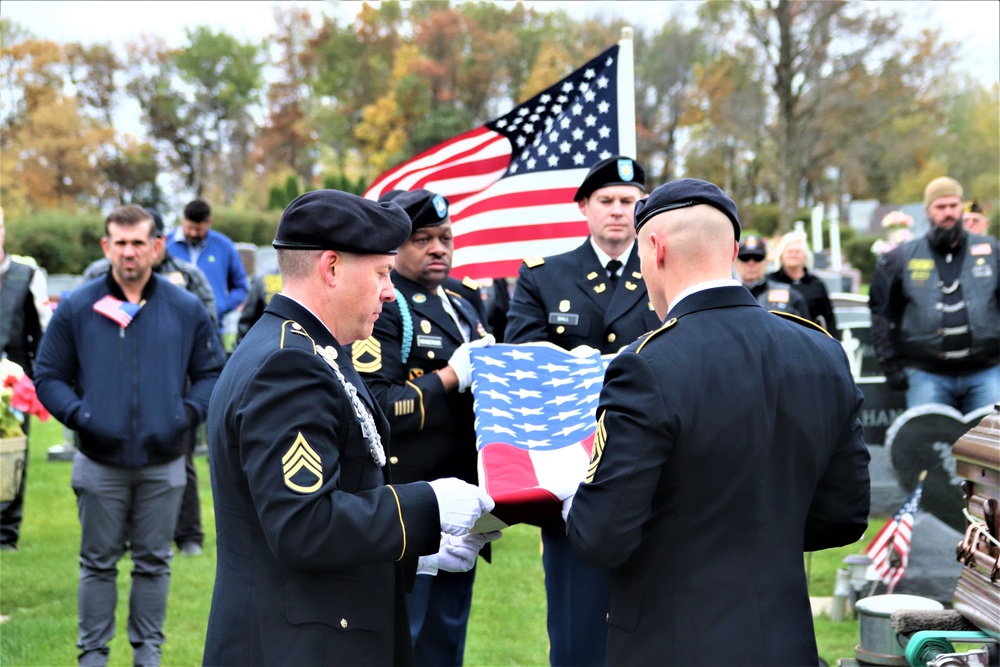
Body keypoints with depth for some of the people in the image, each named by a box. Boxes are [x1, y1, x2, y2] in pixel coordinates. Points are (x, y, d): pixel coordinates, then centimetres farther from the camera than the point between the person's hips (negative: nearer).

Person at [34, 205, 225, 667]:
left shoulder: (187, 309, 2)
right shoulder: (76, 309, -1)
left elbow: (211, 372, 9)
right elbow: (48, 376, 4)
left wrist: (189, 412, -7)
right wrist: (78, 415, -11)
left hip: (163, 464, 1)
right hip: (99, 465, -1)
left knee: (154, 562, 10)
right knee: (98, 563, 8)